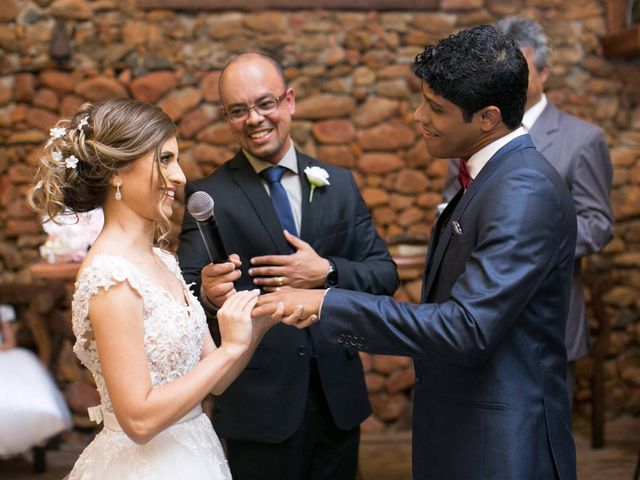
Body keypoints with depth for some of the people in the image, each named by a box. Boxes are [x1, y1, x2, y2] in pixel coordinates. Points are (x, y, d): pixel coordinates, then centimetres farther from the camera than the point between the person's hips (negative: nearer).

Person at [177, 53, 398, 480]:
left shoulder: (339, 184, 5)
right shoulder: (209, 196, -5)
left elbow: (385, 274, 3)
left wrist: (327, 273, -15)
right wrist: (208, 293, -36)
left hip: (338, 395, 3)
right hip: (258, 401, -3)